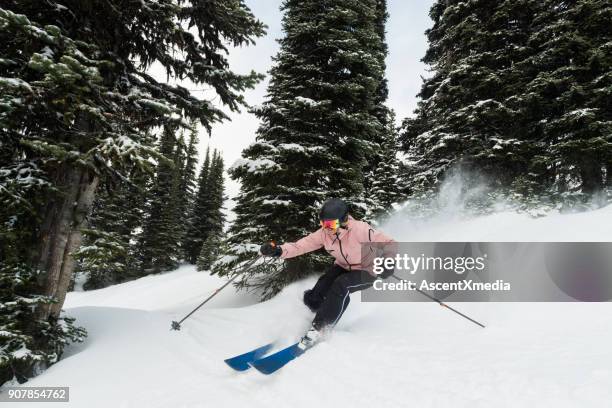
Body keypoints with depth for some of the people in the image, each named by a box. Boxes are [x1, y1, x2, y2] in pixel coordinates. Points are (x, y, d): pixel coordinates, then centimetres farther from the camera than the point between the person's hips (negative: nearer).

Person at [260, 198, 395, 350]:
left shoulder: (359, 229, -32)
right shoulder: (324, 234, -18)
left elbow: (388, 244, -24)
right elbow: (300, 245, -20)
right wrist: (278, 250, -35)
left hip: (367, 271, -5)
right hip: (343, 267, 5)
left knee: (340, 286, -34)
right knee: (313, 298, -14)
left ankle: (319, 327, -17)